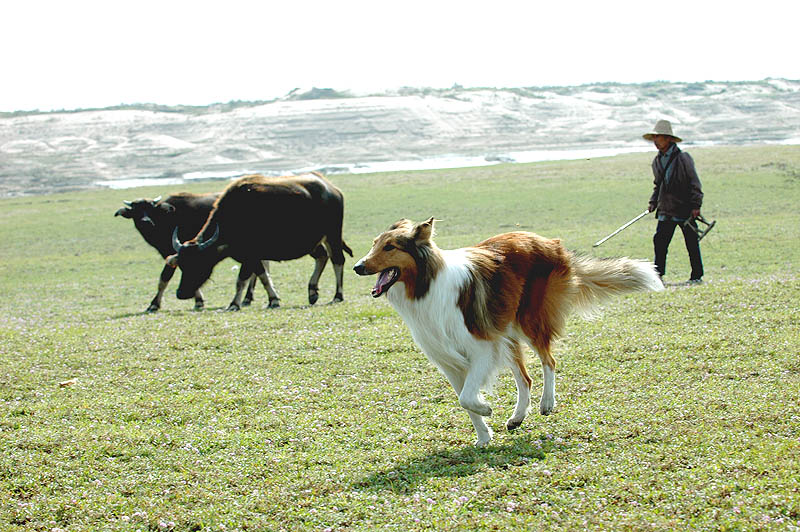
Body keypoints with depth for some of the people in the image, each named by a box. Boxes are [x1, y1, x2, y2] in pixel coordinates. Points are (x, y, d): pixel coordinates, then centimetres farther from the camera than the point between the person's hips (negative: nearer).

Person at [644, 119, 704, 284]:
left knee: (692, 244, 1)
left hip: (685, 209, -5)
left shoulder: (683, 158, -8)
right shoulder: (657, 161, 10)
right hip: (666, 210, 5)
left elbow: (694, 183, -7)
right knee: (660, 240, -4)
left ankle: (697, 276, 10)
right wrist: (653, 202, 10)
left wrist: (696, 205, -13)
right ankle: (658, 275, 0)